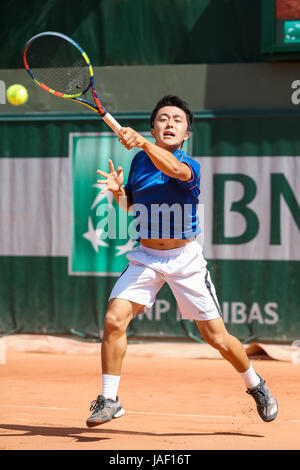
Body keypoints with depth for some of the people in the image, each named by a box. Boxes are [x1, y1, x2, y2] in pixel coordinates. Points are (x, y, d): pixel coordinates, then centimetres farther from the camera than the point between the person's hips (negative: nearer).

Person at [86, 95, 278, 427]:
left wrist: (143, 142, -54)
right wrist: (118, 191, -5)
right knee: (114, 319, -17)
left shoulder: (190, 166, -12)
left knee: (217, 337, 0)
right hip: (145, 257, 3)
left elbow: (173, 168, -38)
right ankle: (109, 400, -4)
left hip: (184, 259, -3)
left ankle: (255, 385, 27)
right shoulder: (139, 161, 5)